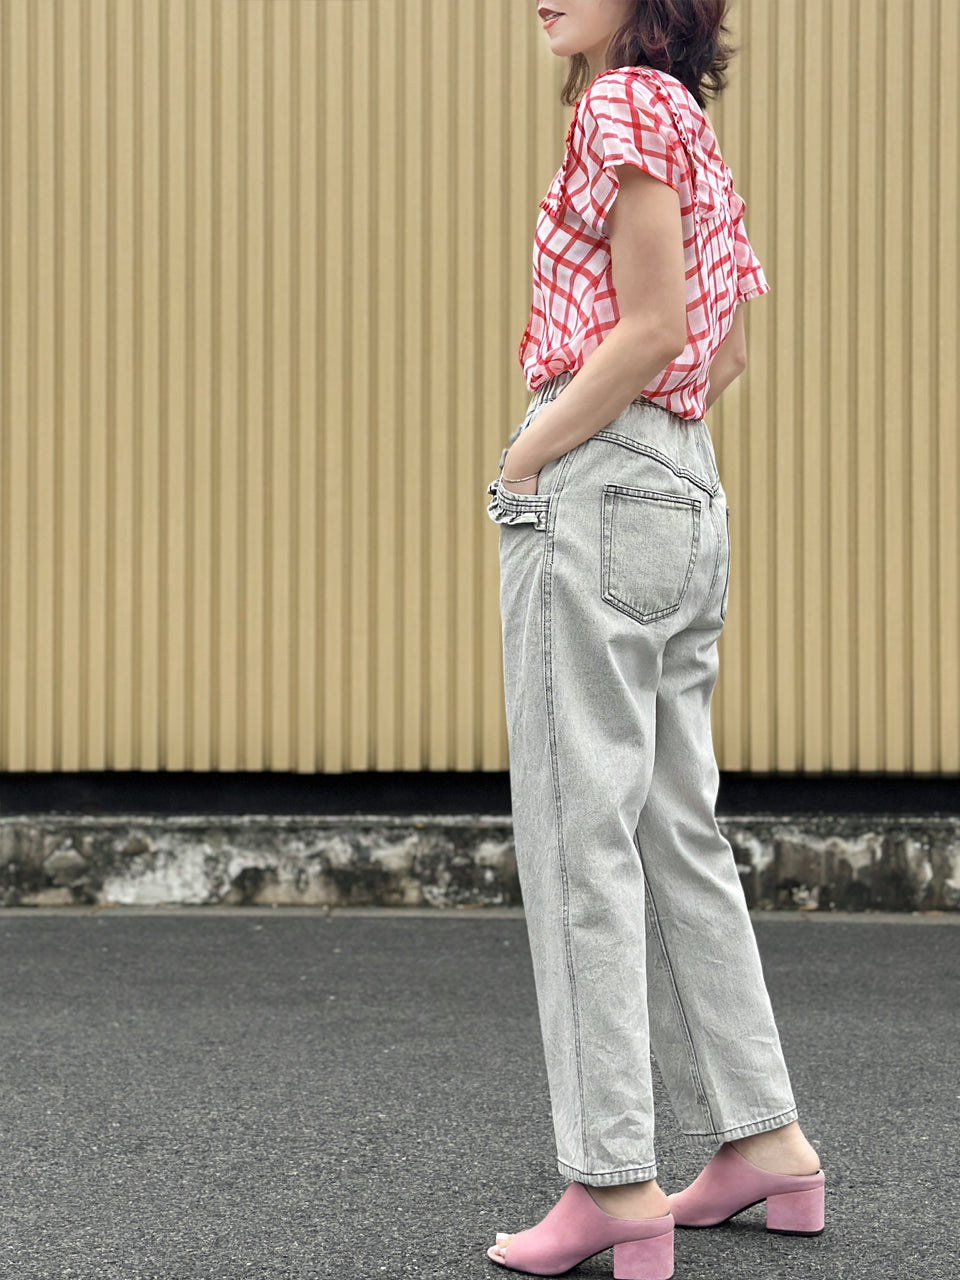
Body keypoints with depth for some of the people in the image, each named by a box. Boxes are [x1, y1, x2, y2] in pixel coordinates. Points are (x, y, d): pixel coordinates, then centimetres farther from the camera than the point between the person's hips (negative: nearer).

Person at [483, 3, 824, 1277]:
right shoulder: (689, 125, 18)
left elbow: (651, 326, -17)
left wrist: (526, 459, -9)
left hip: (596, 491, -9)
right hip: (690, 492, 9)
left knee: (582, 837, -6)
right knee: (675, 832, 13)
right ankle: (765, 1143, 18)